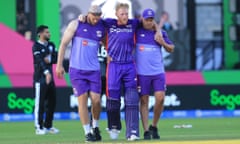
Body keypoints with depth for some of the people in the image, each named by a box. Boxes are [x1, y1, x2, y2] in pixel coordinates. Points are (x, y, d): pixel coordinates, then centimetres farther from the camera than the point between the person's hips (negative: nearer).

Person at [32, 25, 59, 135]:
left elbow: (56, 58, 10)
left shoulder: (51, 45, 15)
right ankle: (39, 127, -3)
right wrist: (46, 72, -35)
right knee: (40, 103, -7)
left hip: (49, 76, 7)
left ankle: (48, 126, 20)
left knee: (52, 102, 10)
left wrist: (50, 60, -12)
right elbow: (40, 60, -22)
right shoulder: (36, 46, -9)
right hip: (40, 77, -7)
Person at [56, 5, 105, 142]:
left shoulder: (102, 27, 6)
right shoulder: (76, 24, -2)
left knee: (96, 100, -5)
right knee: (83, 99, -5)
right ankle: (87, 132, 2)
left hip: (94, 69, 2)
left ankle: (96, 127, 20)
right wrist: (59, 65, -4)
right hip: (77, 69, -2)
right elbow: (64, 44, 0)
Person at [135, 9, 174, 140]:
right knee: (144, 101, 0)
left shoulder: (160, 33, 9)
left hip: (158, 72, 2)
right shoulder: (137, 32, 2)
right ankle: (146, 131, 3)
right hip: (142, 73, -2)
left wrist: (163, 43, -5)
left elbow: (171, 49, 13)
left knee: (160, 98, -9)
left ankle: (154, 126, 10)